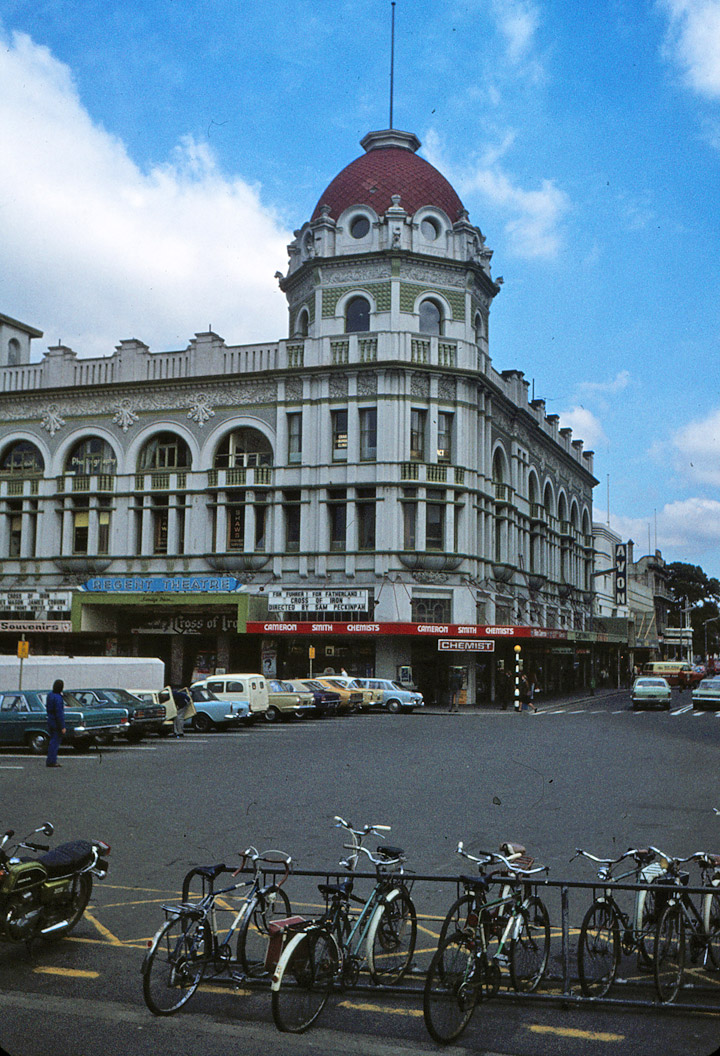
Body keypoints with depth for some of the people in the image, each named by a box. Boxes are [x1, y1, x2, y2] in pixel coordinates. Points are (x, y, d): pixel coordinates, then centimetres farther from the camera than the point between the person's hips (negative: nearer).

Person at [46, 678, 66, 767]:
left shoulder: (50, 695, 7)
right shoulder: (58, 698, -21)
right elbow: (59, 713, -22)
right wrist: (62, 727, -19)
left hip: (50, 722, 9)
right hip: (56, 724, -9)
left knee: (52, 741, 16)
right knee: (55, 742, -2)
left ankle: (50, 761, 22)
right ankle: (51, 761, 0)